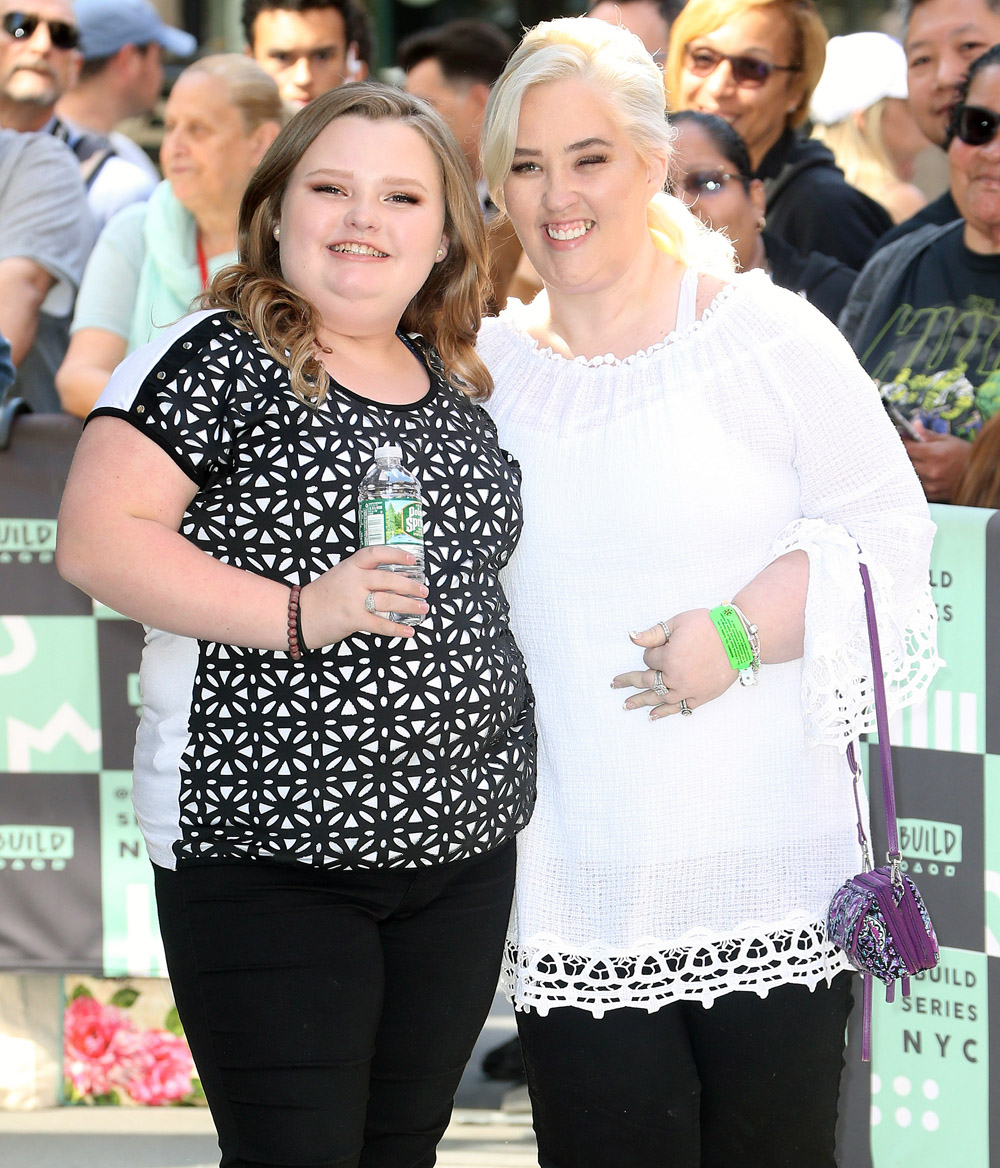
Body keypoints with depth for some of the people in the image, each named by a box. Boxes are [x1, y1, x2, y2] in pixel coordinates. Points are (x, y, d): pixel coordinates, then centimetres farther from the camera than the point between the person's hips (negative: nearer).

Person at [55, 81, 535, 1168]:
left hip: (461, 851, 6)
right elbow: (95, 538, -16)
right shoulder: (215, 362, -8)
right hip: (267, 857, -6)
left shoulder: (456, 383, 13)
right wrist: (300, 613, -22)